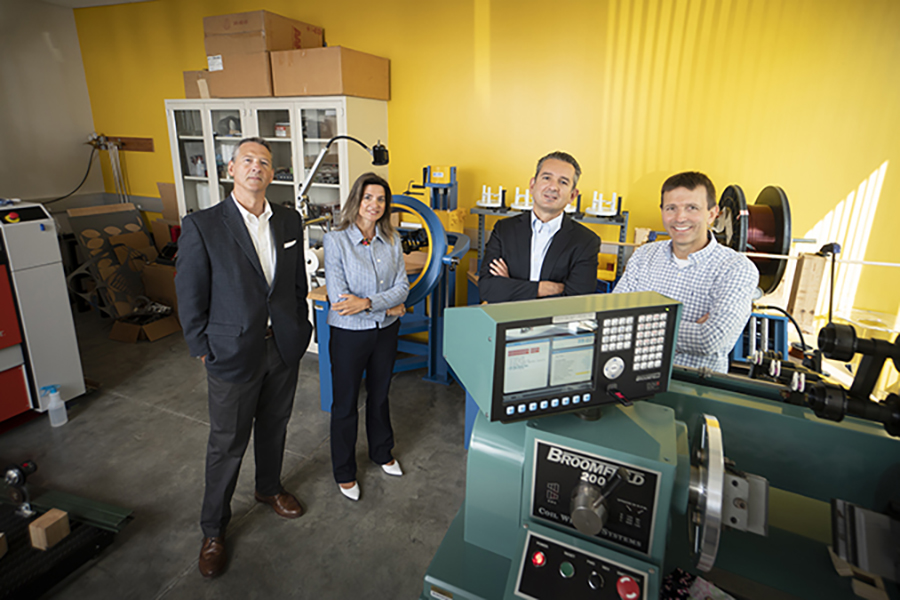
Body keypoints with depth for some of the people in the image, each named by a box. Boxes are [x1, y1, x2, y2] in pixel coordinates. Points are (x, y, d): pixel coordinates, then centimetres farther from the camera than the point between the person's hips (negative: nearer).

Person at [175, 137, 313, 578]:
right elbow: (190, 297, -8)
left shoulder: (290, 221, 2)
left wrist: (299, 329, 9)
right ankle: (213, 529, 31)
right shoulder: (201, 226, -12)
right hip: (233, 353, -4)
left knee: (274, 427, 22)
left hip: (283, 347, 4)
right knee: (227, 444, 10)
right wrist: (203, 351, -7)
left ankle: (269, 488, 48)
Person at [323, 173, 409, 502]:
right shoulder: (336, 240, -14)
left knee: (380, 395, 22)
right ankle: (344, 472, 32)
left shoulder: (392, 241, -1)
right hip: (349, 333, -4)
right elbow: (338, 297, -21)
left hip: (386, 331, 4)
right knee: (345, 404, 11)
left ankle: (382, 453, 46)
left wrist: (367, 303, -24)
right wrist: (388, 307, -16)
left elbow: (402, 287, -8)